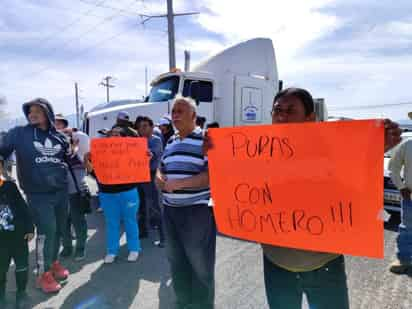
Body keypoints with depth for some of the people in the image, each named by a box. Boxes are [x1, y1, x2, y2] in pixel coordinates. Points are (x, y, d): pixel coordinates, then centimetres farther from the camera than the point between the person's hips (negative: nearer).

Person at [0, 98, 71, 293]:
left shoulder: (59, 137, 6)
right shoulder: (19, 133, -4)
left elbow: (69, 159, 20)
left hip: (61, 192, 4)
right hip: (38, 194, -4)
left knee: (59, 230, 13)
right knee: (46, 231, -7)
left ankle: (53, 262, 35)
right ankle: (44, 274, 11)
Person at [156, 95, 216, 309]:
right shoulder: (170, 143, 14)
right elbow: (160, 171, 20)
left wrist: (179, 183, -21)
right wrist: (160, 179, -4)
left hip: (197, 210, -7)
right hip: (170, 210, 8)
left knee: (200, 265, 6)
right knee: (176, 261, 20)